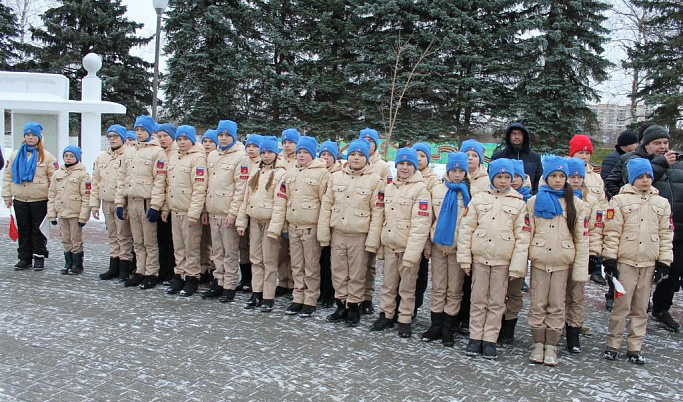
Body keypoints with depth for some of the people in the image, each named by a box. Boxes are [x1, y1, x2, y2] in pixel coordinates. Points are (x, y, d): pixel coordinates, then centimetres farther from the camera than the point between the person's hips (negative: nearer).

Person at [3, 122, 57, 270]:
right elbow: (7, 176, 12)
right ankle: (24, 258, 18)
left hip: (39, 200, -3)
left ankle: (39, 258, 12)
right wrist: (7, 195, 6)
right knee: (23, 230, 10)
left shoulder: (47, 156, 0)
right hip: (20, 200, 4)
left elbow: (54, 179, -2)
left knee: (37, 229, 3)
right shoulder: (15, 155, 10)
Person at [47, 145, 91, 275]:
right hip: (62, 213, 5)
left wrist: (83, 216, -15)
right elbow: (51, 195, 13)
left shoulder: (82, 174, -6)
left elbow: (86, 197, -10)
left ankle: (77, 266, 12)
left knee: (76, 240, 1)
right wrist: (51, 214, 7)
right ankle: (68, 264, 22)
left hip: (75, 214, -5)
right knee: (66, 240, 12)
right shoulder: (57, 174, 12)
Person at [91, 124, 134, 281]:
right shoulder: (101, 158, 15)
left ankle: (125, 267, 5)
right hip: (106, 203, 7)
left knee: (124, 236, -3)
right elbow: (95, 182, 17)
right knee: (112, 236, 14)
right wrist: (94, 203, 11)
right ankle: (114, 267, 22)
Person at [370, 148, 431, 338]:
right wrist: (380, 244, 10)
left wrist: (412, 252, -22)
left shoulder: (420, 189, -10)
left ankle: (405, 320, 16)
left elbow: (420, 224, -16)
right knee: (388, 284, 14)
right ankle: (386, 315, 27)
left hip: (408, 248, -5)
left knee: (407, 287, 4)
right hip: (389, 246, 5)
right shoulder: (389, 188, 10)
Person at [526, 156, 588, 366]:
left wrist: (581, 268, -5)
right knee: (538, 304, 4)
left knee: (557, 306, 5)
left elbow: (581, 238, 1)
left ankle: (551, 345, 15)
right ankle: (538, 343, 16)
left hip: (562, 262, 0)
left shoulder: (575, 203, 3)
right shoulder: (534, 202, 4)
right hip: (539, 261, 0)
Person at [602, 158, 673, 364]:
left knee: (641, 308, 9)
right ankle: (613, 344, 11)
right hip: (625, 261, -3)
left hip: (649, 263, 4)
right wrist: (610, 258, -9)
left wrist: (664, 261, 5)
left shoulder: (661, 203, 10)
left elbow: (666, 235, 10)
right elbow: (612, 232, -5)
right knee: (622, 305, -1)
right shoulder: (620, 200, -1)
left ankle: (635, 347, 18)